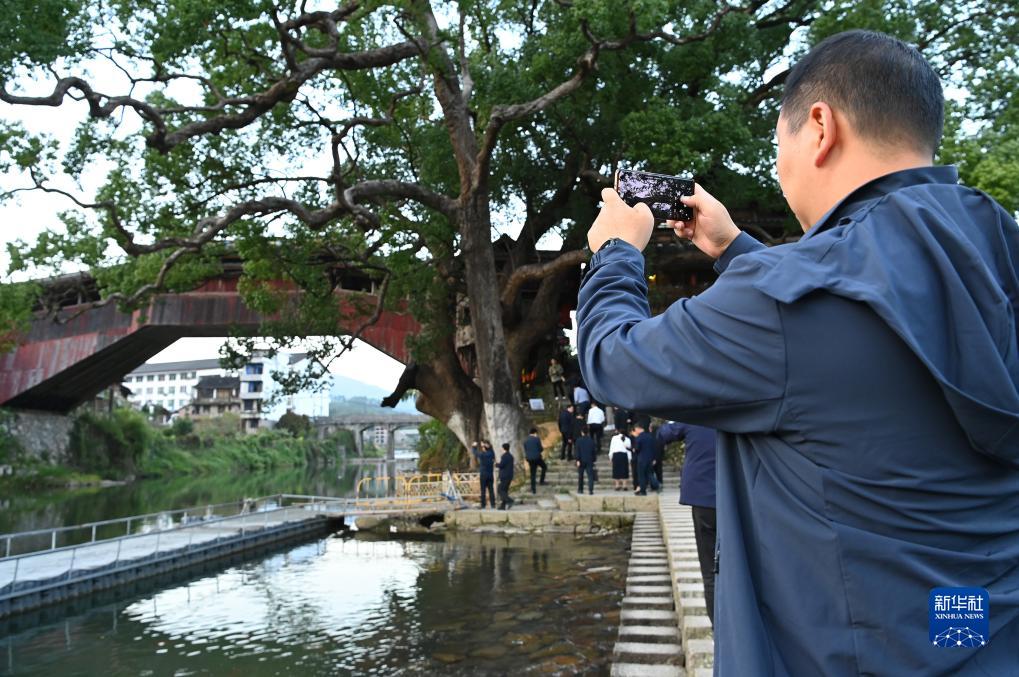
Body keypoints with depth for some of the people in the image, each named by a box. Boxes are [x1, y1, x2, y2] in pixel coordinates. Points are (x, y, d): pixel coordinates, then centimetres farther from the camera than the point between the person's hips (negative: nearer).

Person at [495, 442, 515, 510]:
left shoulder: (504, 456, -15)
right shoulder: (510, 456, 14)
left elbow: (501, 465, -19)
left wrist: (496, 464, 0)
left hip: (504, 476, -9)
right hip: (509, 476, 9)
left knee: (500, 490, -5)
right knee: (504, 491, 11)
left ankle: (510, 501, -18)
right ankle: (503, 506, 11)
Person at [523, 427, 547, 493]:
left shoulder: (525, 441, 5)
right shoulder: (537, 439, -10)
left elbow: (525, 450, 11)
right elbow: (540, 449, -7)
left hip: (529, 459, 5)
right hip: (537, 457, -5)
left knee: (533, 473, 11)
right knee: (544, 467, 22)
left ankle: (533, 489, 11)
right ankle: (542, 481, 13)